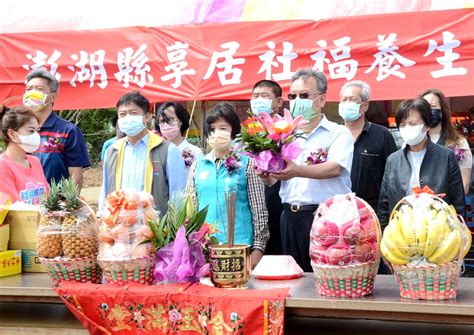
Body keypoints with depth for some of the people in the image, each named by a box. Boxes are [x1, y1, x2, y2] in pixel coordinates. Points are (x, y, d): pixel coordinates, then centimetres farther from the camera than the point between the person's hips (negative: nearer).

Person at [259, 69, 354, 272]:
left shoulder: (339, 133, 1)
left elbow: (334, 169, -17)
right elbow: (272, 180, 10)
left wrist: (297, 171, -32)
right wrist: (266, 173, -14)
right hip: (291, 217, 5)